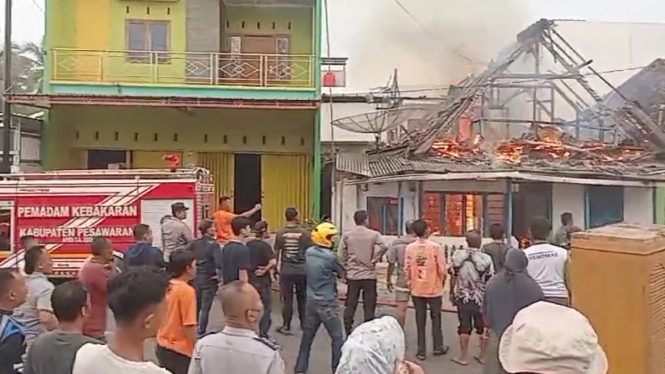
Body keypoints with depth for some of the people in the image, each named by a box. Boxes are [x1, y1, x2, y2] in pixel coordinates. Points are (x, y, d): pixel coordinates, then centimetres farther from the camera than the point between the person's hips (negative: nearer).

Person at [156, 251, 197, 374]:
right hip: (179, 350, -8)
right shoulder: (187, 290, -21)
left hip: (162, 346, 8)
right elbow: (188, 326, -21)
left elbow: (164, 317, 10)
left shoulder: (165, 286, 1)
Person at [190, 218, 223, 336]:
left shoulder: (195, 243, 2)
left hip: (196, 277, 6)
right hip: (209, 279, -6)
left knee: (195, 306, 20)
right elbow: (219, 263, -26)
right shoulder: (214, 244, -15)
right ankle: (201, 333, 7)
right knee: (205, 308, 3)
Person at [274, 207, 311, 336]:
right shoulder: (304, 233, -5)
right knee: (302, 298, 13)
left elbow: (276, 253, 1)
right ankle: (304, 324, 22)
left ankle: (286, 327, 14)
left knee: (287, 299, 7)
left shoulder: (280, 233, -4)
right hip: (302, 269, 0)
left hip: (286, 270, 0)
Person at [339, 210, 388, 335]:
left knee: (350, 306, 10)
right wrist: (374, 260, -8)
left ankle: (348, 331, 13)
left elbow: (342, 254, -1)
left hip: (352, 275, 2)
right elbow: (384, 247, -18)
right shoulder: (373, 234, -6)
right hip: (369, 275, -2)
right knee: (369, 306, 7)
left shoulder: (347, 235, 0)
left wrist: (347, 267, 9)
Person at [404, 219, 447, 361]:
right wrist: (441, 283, 9)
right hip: (434, 289, -2)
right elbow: (442, 269, -10)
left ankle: (421, 351, 15)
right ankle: (438, 347, 26)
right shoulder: (435, 247, -13)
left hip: (417, 290, 2)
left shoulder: (410, 248, -7)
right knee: (436, 319, 15)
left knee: (420, 321, 10)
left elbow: (407, 269, -3)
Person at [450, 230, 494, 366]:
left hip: (463, 298, 1)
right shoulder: (486, 259, -17)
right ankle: (482, 356, 25)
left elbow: (453, 277, -1)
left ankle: (464, 357, 19)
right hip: (481, 299, -1)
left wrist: (452, 293, 13)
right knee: (483, 328, 15)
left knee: (464, 327, 11)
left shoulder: (457, 256, -9)